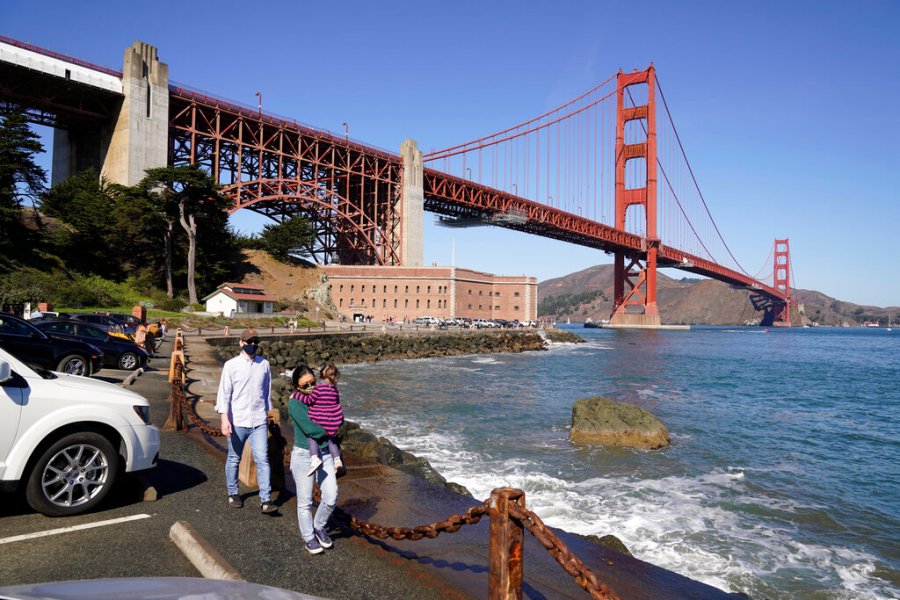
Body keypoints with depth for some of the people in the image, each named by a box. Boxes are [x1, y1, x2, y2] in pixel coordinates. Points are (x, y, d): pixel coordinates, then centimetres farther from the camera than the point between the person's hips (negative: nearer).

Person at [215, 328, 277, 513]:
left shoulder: (264, 364, 5)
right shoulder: (231, 365, -4)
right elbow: (224, 393, -6)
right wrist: (224, 419, -14)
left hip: (259, 421, 2)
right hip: (237, 421, -1)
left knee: (262, 459, -5)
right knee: (234, 459, 14)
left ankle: (265, 500, -3)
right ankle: (233, 493, 32)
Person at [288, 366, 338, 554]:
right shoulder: (295, 403, -13)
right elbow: (309, 429, -23)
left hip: (325, 454, 5)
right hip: (303, 455, -4)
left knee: (331, 497, 1)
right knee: (305, 502, 7)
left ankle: (319, 527, 28)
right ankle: (308, 538, 27)